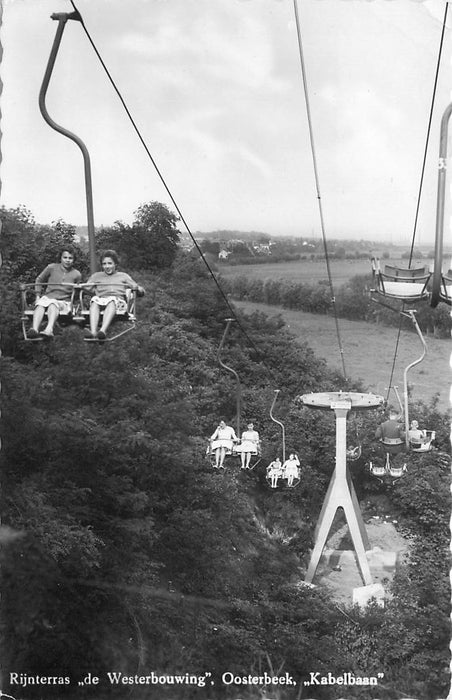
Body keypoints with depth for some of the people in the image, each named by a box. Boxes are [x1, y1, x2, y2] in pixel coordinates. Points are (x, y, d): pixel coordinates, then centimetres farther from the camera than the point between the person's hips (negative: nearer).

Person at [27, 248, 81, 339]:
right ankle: (34, 329, -60)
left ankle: (49, 329, -66)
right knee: (40, 304, -36)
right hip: (47, 297, 1)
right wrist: (38, 296, 12)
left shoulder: (76, 274, 9)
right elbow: (39, 280, 20)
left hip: (64, 302, -1)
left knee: (53, 304, -38)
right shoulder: (52, 267, 8)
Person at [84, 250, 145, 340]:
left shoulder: (123, 276, 27)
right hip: (101, 300, 1)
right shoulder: (96, 276, 31)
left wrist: (137, 288, -4)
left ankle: (103, 330, -59)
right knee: (94, 300, -34)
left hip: (118, 301, -1)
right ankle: (93, 331, -55)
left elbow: (141, 293, 19)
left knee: (112, 300, -37)